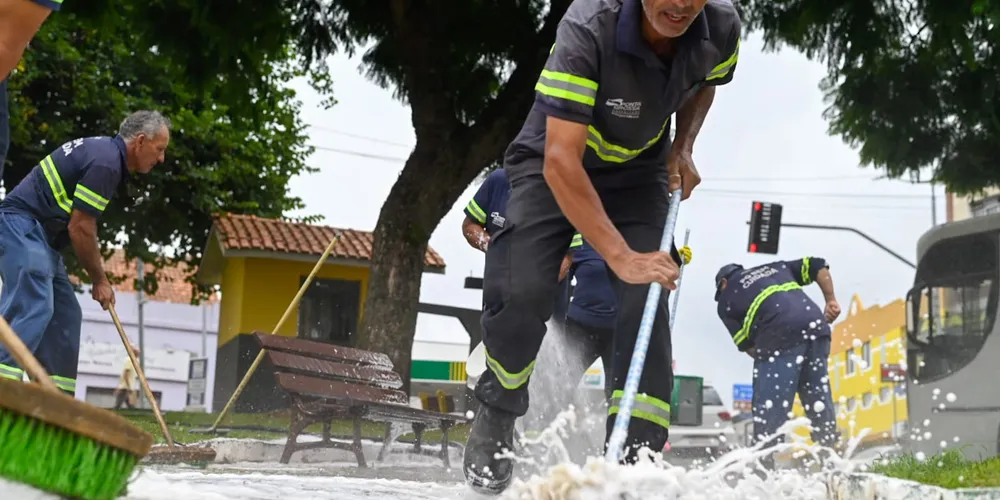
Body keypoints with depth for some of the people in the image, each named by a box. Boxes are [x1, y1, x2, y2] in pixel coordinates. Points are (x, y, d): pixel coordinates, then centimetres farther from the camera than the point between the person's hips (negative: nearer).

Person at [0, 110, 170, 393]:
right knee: (32, 306, -23)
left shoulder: (104, 151, 16)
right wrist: (99, 280, -5)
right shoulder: (106, 162, -16)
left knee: (65, 314, 7)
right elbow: (79, 228, -17)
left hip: (41, 236, 11)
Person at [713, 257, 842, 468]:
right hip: (816, 326, 5)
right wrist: (830, 300, 20)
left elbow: (746, 344, 12)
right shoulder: (775, 268, 33)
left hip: (780, 336, -5)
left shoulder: (726, 297, 19)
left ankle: (762, 464, -7)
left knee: (767, 408, -2)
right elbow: (817, 266, 23)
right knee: (819, 402, 14)